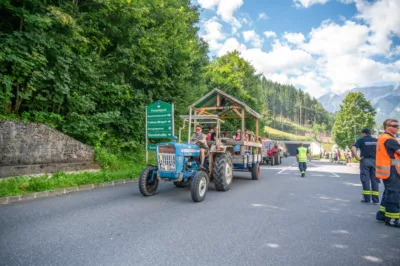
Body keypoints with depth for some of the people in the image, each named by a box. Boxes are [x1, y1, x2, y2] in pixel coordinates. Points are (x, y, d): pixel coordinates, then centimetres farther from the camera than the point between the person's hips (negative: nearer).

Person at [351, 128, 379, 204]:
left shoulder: (361, 140, -2)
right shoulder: (376, 140, 7)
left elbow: (353, 149, -16)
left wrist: (357, 157, -10)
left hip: (365, 161, -3)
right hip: (374, 161, 3)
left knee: (365, 179, 3)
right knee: (374, 180, 8)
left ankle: (367, 199, 6)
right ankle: (376, 200, 9)